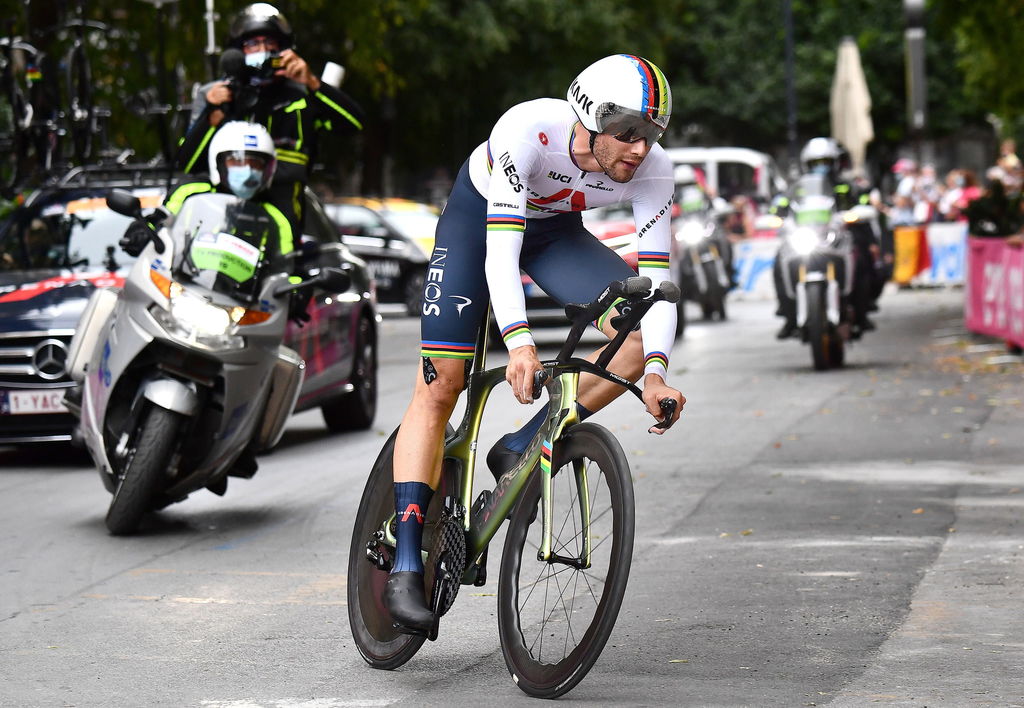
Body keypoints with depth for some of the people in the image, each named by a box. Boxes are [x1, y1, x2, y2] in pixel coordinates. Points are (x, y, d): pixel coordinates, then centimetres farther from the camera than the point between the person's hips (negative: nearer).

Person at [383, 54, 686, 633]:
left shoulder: (652, 171, -27)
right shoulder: (527, 130, -38)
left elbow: (656, 279, -27)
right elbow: (499, 250, -42)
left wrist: (654, 372, -42)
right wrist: (520, 342, -56)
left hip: (557, 231, 4)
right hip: (480, 215, -3)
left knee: (640, 332, -21)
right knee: (439, 385, -12)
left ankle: (519, 451, -9)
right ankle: (406, 567, -11)